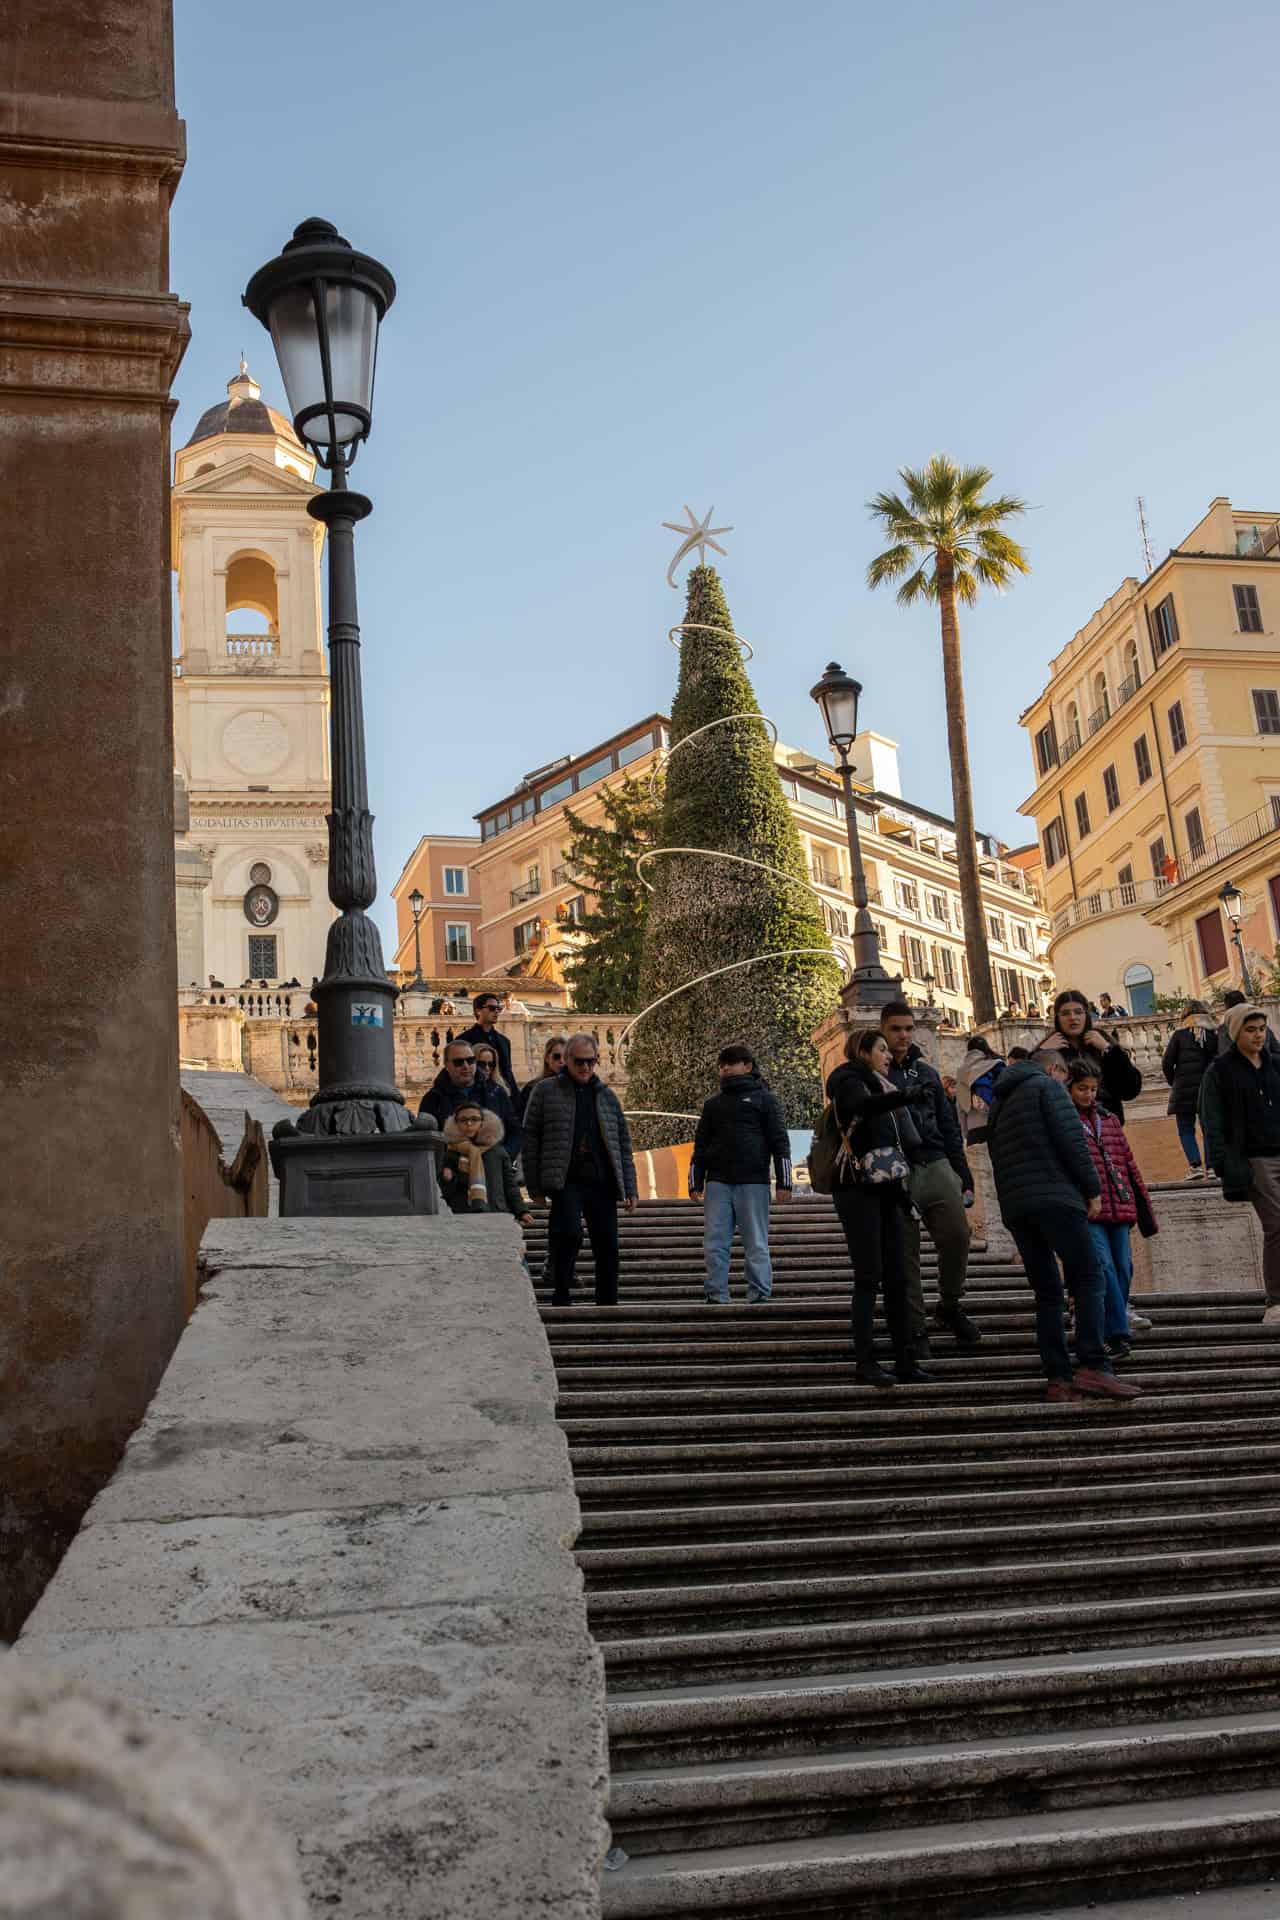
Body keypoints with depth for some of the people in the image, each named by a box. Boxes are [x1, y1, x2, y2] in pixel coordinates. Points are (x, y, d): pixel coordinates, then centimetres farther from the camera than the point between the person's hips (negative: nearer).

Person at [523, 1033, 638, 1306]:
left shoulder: (607, 1096, 17)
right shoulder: (545, 1091, 6)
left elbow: (624, 1145, 17)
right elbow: (530, 1140, 4)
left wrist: (630, 1189, 8)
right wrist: (535, 1187, -2)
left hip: (602, 1183, 4)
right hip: (566, 1181, -4)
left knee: (607, 1246, 2)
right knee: (569, 1234, -20)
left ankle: (608, 1305, 13)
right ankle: (561, 1299, -6)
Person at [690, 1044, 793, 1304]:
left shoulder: (765, 1100, 8)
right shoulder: (713, 1104, 19)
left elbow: (780, 1142, 2)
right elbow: (700, 1145, 19)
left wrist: (784, 1182, -5)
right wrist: (695, 1183, 11)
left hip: (753, 1182, -3)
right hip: (718, 1183, 4)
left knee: (756, 1244, -2)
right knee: (714, 1244, -1)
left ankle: (759, 1297, 1)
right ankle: (716, 1297, 3)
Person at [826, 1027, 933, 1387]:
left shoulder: (879, 1086, 23)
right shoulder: (851, 1083, -4)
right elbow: (863, 1105, -30)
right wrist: (903, 1096, -47)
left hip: (886, 1191, 8)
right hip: (859, 1191, -8)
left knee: (897, 1277, 4)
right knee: (869, 1276, -11)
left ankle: (905, 1358, 5)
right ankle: (864, 1361, -10)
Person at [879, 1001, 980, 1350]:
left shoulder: (927, 1073, 19)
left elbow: (949, 1127, 20)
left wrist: (964, 1176, 14)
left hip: (935, 1165, 4)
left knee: (957, 1235, -10)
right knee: (905, 1253, -3)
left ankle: (949, 1306, 12)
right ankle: (915, 1328, 7)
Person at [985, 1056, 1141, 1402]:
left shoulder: (999, 1101, 26)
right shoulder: (1047, 1085, 5)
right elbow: (1071, 1140, -8)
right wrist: (1093, 1188, -4)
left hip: (1013, 1206, 7)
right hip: (1055, 1197, -7)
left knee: (1046, 1291, 8)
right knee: (1087, 1279, -7)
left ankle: (1058, 1378, 2)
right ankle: (1093, 1366, -18)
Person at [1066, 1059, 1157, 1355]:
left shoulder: (1109, 1120, 20)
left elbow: (1128, 1163, 22)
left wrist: (1141, 1206, 20)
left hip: (1119, 1209, 6)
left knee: (1123, 1269, 3)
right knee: (1104, 1267, -16)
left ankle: (1111, 1333, 15)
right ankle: (1118, 1335, -17)